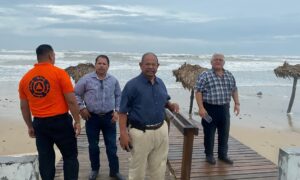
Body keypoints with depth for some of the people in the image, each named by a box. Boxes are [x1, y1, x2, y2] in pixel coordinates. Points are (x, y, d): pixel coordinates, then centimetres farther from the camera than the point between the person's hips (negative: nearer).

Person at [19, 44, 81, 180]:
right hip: (60, 121, -4)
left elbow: (24, 107, 10)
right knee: (70, 156, 9)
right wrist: (77, 121, -3)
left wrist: (30, 126, 19)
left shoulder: (25, 78, 5)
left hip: (39, 123, 5)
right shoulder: (59, 73, -10)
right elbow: (71, 101, -12)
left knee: (45, 159, 14)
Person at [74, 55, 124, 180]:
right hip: (92, 117, -1)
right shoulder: (86, 79, -5)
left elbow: (118, 96, 12)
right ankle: (94, 169, 32)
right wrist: (81, 108, -4)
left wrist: (117, 111, 3)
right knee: (93, 146, 12)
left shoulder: (113, 80, 1)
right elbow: (76, 94, 4)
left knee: (111, 146, 6)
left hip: (109, 117, 1)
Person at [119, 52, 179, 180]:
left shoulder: (160, 83, 5)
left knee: (159, 167, 21)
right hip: (140, 132, -5)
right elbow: (123, 112, -14)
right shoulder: (132, 85, -13)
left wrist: (171, 105, -4)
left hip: (161, 130, 6)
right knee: (137, 169, 12)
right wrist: (123, 133, -21)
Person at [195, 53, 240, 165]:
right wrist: (201, 108, -19)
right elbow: (198, 92, -12)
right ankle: (209, 155, 21)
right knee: (209, 133, 6)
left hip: (224, 108, 5)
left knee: (224, 133, 13)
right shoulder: (205, 75, -8)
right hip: (210, 108, -5)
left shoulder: (229, 75, 10)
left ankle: (223, 155, 28)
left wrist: (237, 103, 10)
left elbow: (234, 90, 19)